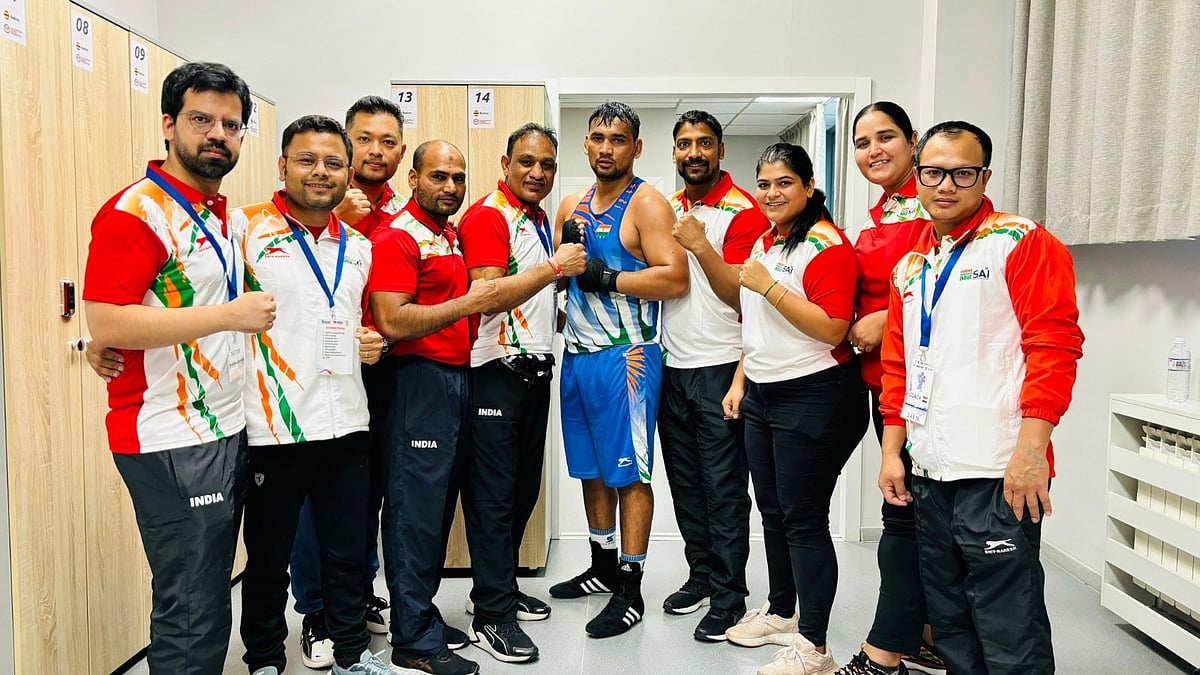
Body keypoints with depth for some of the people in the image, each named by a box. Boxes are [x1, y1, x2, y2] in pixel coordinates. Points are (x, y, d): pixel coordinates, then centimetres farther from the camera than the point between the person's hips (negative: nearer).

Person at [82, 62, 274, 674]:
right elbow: (104, 325, -21)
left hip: (226, 433, 9)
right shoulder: (136, 211, -13)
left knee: (211, 594, 17)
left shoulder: (219, 212, 15)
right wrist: (229, 315, -21)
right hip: (172, 443, -9)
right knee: (191, 615, -3)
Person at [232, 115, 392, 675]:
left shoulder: (359, 246, 12)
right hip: (272, 426, -4)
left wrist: (371, 343, 7)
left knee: (347, 549, 15)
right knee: (268, 556, 11)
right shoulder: (244, 228, -5)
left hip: (346, 424, 5)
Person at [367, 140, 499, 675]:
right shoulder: (397, 238, -11)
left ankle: (421, 610, 27)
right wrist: (466, 303, -22)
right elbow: (391, 323, -21)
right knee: (416, 510, -3)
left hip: (456, 380, 9)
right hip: (417, 383, -9)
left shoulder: (452, 236, 17)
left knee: (440, 505, 14)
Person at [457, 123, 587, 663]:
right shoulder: (487, 216, -11)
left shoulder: (540, 219, 17)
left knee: (524, 487, 15)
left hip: (535, 369, 9)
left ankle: (500, 587, 30)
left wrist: (561, 313, 13)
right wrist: (555, 267, -22)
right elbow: (488, 295, -22)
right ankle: (491, 615, 6)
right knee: (493, 493, -3)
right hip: (496, 372, -9)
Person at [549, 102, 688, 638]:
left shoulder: (647, 204, -7)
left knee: (628, 473, -1)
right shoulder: (572, 206, 14)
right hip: (577, 353, 7)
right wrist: (565, 249, 0)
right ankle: (603, 568, 32)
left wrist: (605, 277, -18)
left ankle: (630, 592, 8)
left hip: (625, 356, -7)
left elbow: (675, 278, -18)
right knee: (592, 469, 16)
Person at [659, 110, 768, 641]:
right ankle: (701, 576, 30)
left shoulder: (743, 211, -7)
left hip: (720, 369, -7)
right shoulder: (667, 210, 13)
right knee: (684, 483, 15)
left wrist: (699, 245, -21)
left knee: (723, 489, 0)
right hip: (672, 366, 7)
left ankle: (729, 598, 11)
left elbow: (742, 295, -13)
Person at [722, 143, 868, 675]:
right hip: (761, 395, 9)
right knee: (772, 512, 17)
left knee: (803, 520, -4)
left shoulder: (827, 245, -12)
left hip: (813, 397, -9)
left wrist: (769, 287, -22)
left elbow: (832, 329, -22)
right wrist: (740, 381, 18)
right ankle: (781, 612, 34)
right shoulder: (763, 244, 15)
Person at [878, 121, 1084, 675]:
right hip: (929, 473, 7)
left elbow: (1055, 346, -13)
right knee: (950, 627, 17)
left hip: (997, 474, -7)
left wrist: (1030, 451, -19)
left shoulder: (1022, 243, -4)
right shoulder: (910, 267, 16)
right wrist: (892, 451, 15)